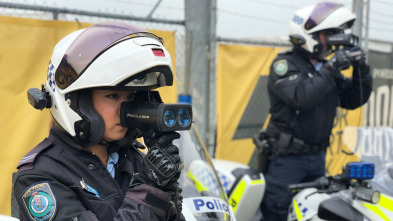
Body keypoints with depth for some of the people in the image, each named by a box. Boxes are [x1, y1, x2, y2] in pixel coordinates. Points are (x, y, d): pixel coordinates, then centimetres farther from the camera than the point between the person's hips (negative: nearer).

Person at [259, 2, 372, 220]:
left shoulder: (325, 67, 12)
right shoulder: (285, 63, -9)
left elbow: (354, 100, 9)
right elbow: (301, 97, -27)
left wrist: (361, 70, -6)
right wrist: (331, 68, -26)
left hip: (317, 157, 7)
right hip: (287, 158, -7)